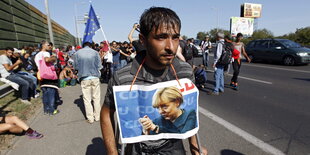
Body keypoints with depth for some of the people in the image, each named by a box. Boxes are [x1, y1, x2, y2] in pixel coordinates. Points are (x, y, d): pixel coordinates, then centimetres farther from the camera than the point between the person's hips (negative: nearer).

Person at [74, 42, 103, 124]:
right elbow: (99, 66, -2)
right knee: (96, 98, 11)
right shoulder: (95, 52, -3)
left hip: (84, 78, 0)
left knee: (87, 99, 8)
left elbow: (75, 66, 5)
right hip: (95, 77, 0)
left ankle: (90, 118, 15)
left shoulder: (77, 53, -1)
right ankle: (97, 116, 20)